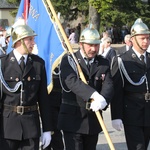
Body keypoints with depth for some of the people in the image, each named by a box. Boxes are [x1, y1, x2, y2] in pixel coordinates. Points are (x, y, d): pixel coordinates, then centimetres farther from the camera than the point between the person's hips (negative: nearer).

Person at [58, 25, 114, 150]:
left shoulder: (104, 63, 8)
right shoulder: (69, 60, -5)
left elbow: (108, 85, -6)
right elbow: (72, 81, -23)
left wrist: (103, 100, -30)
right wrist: (94, 95, -38)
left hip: (93, 119, 5)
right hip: (72, 118, -4)